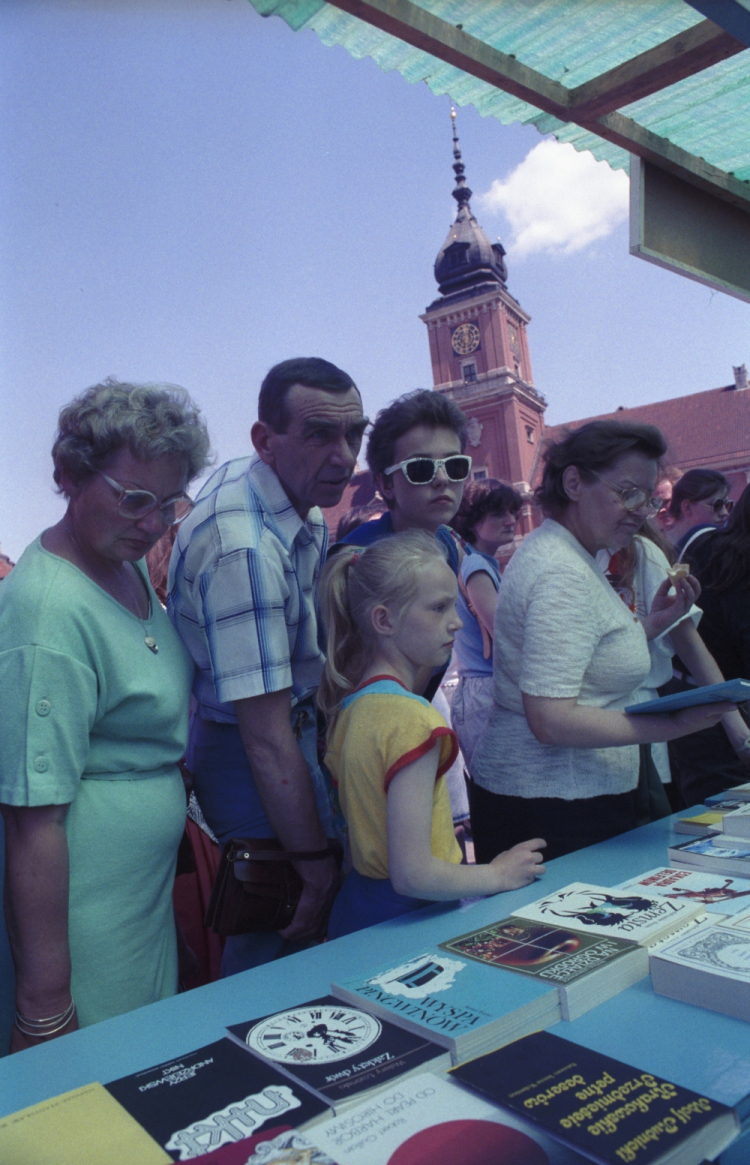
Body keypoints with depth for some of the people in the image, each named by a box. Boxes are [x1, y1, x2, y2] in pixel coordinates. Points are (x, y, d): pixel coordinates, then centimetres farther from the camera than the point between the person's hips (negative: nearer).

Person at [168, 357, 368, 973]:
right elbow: (268, 742, -29)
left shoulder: (279, 486, -3)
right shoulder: (246, 546, -32)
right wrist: (316, 862, -21)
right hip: (247, 755, -9)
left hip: (299, 721, 9)